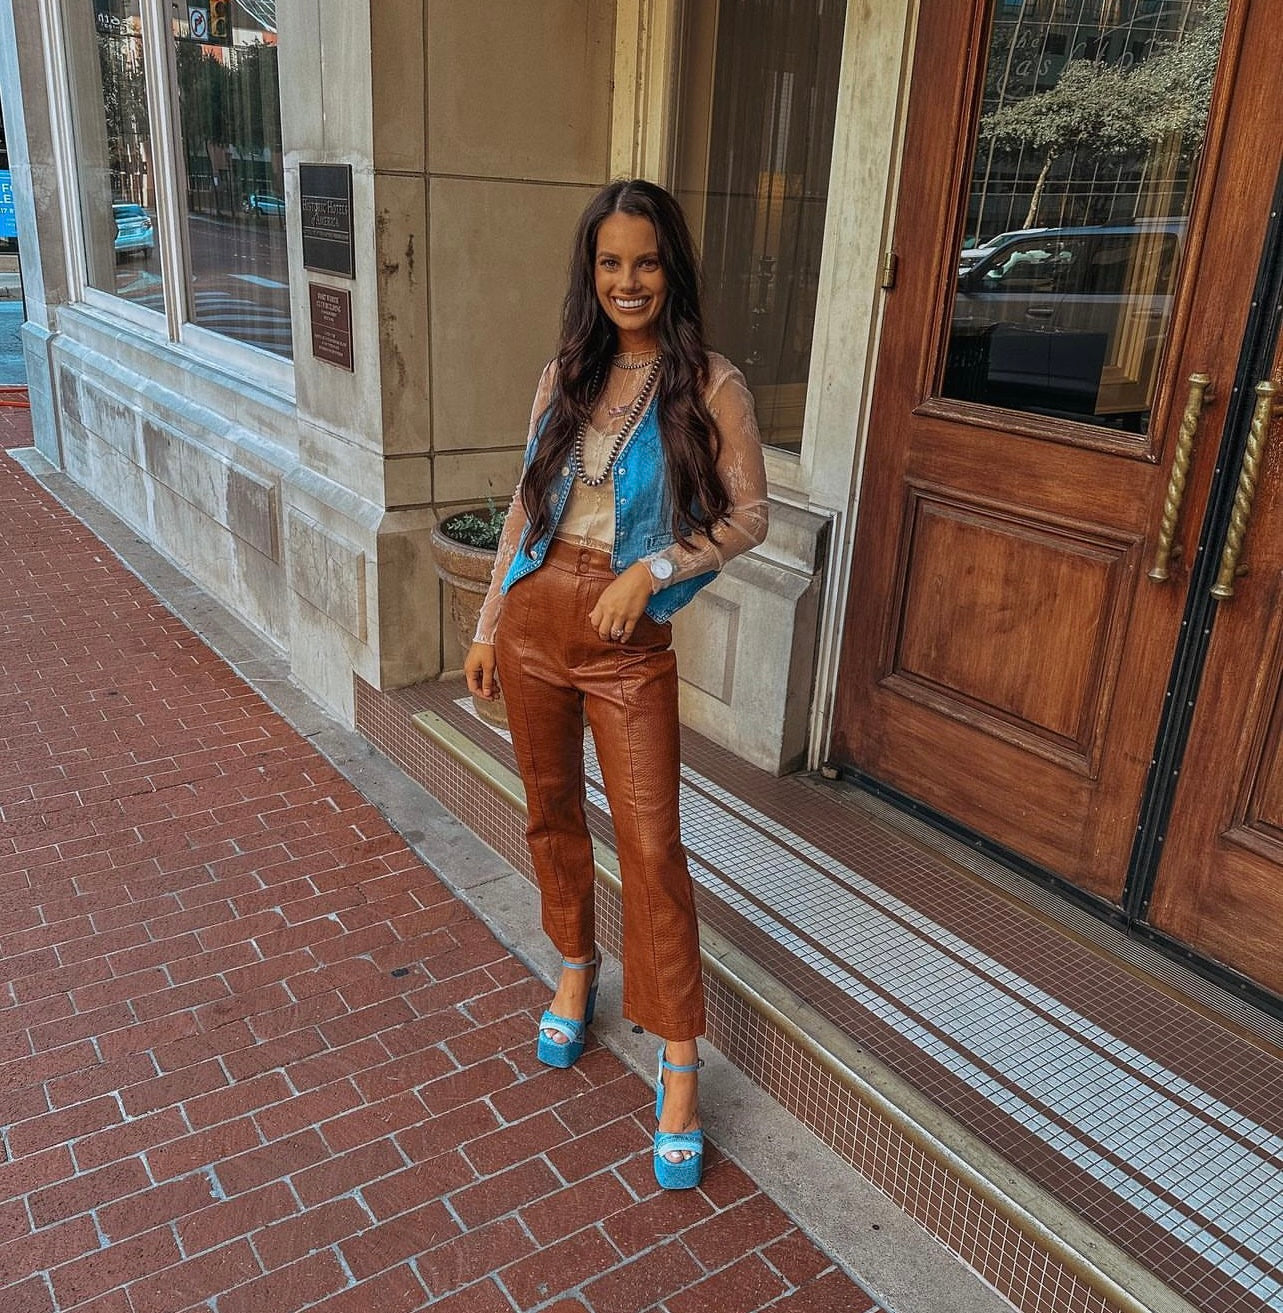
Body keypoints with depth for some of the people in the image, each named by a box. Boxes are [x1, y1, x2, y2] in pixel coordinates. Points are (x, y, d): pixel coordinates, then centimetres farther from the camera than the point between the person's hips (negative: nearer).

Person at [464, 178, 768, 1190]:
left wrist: (651, 570, -17)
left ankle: (681, 1067, 9)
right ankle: (575, 969, 42)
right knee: (552, 812, 17)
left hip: (629, 638, -4)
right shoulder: (565, 375, 6)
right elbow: (527, 507, 11)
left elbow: (748, 515, -4)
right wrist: (489, 626, 10)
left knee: (651, 844, -3)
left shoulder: (709, 385, -6)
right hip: (536, 616, 5)